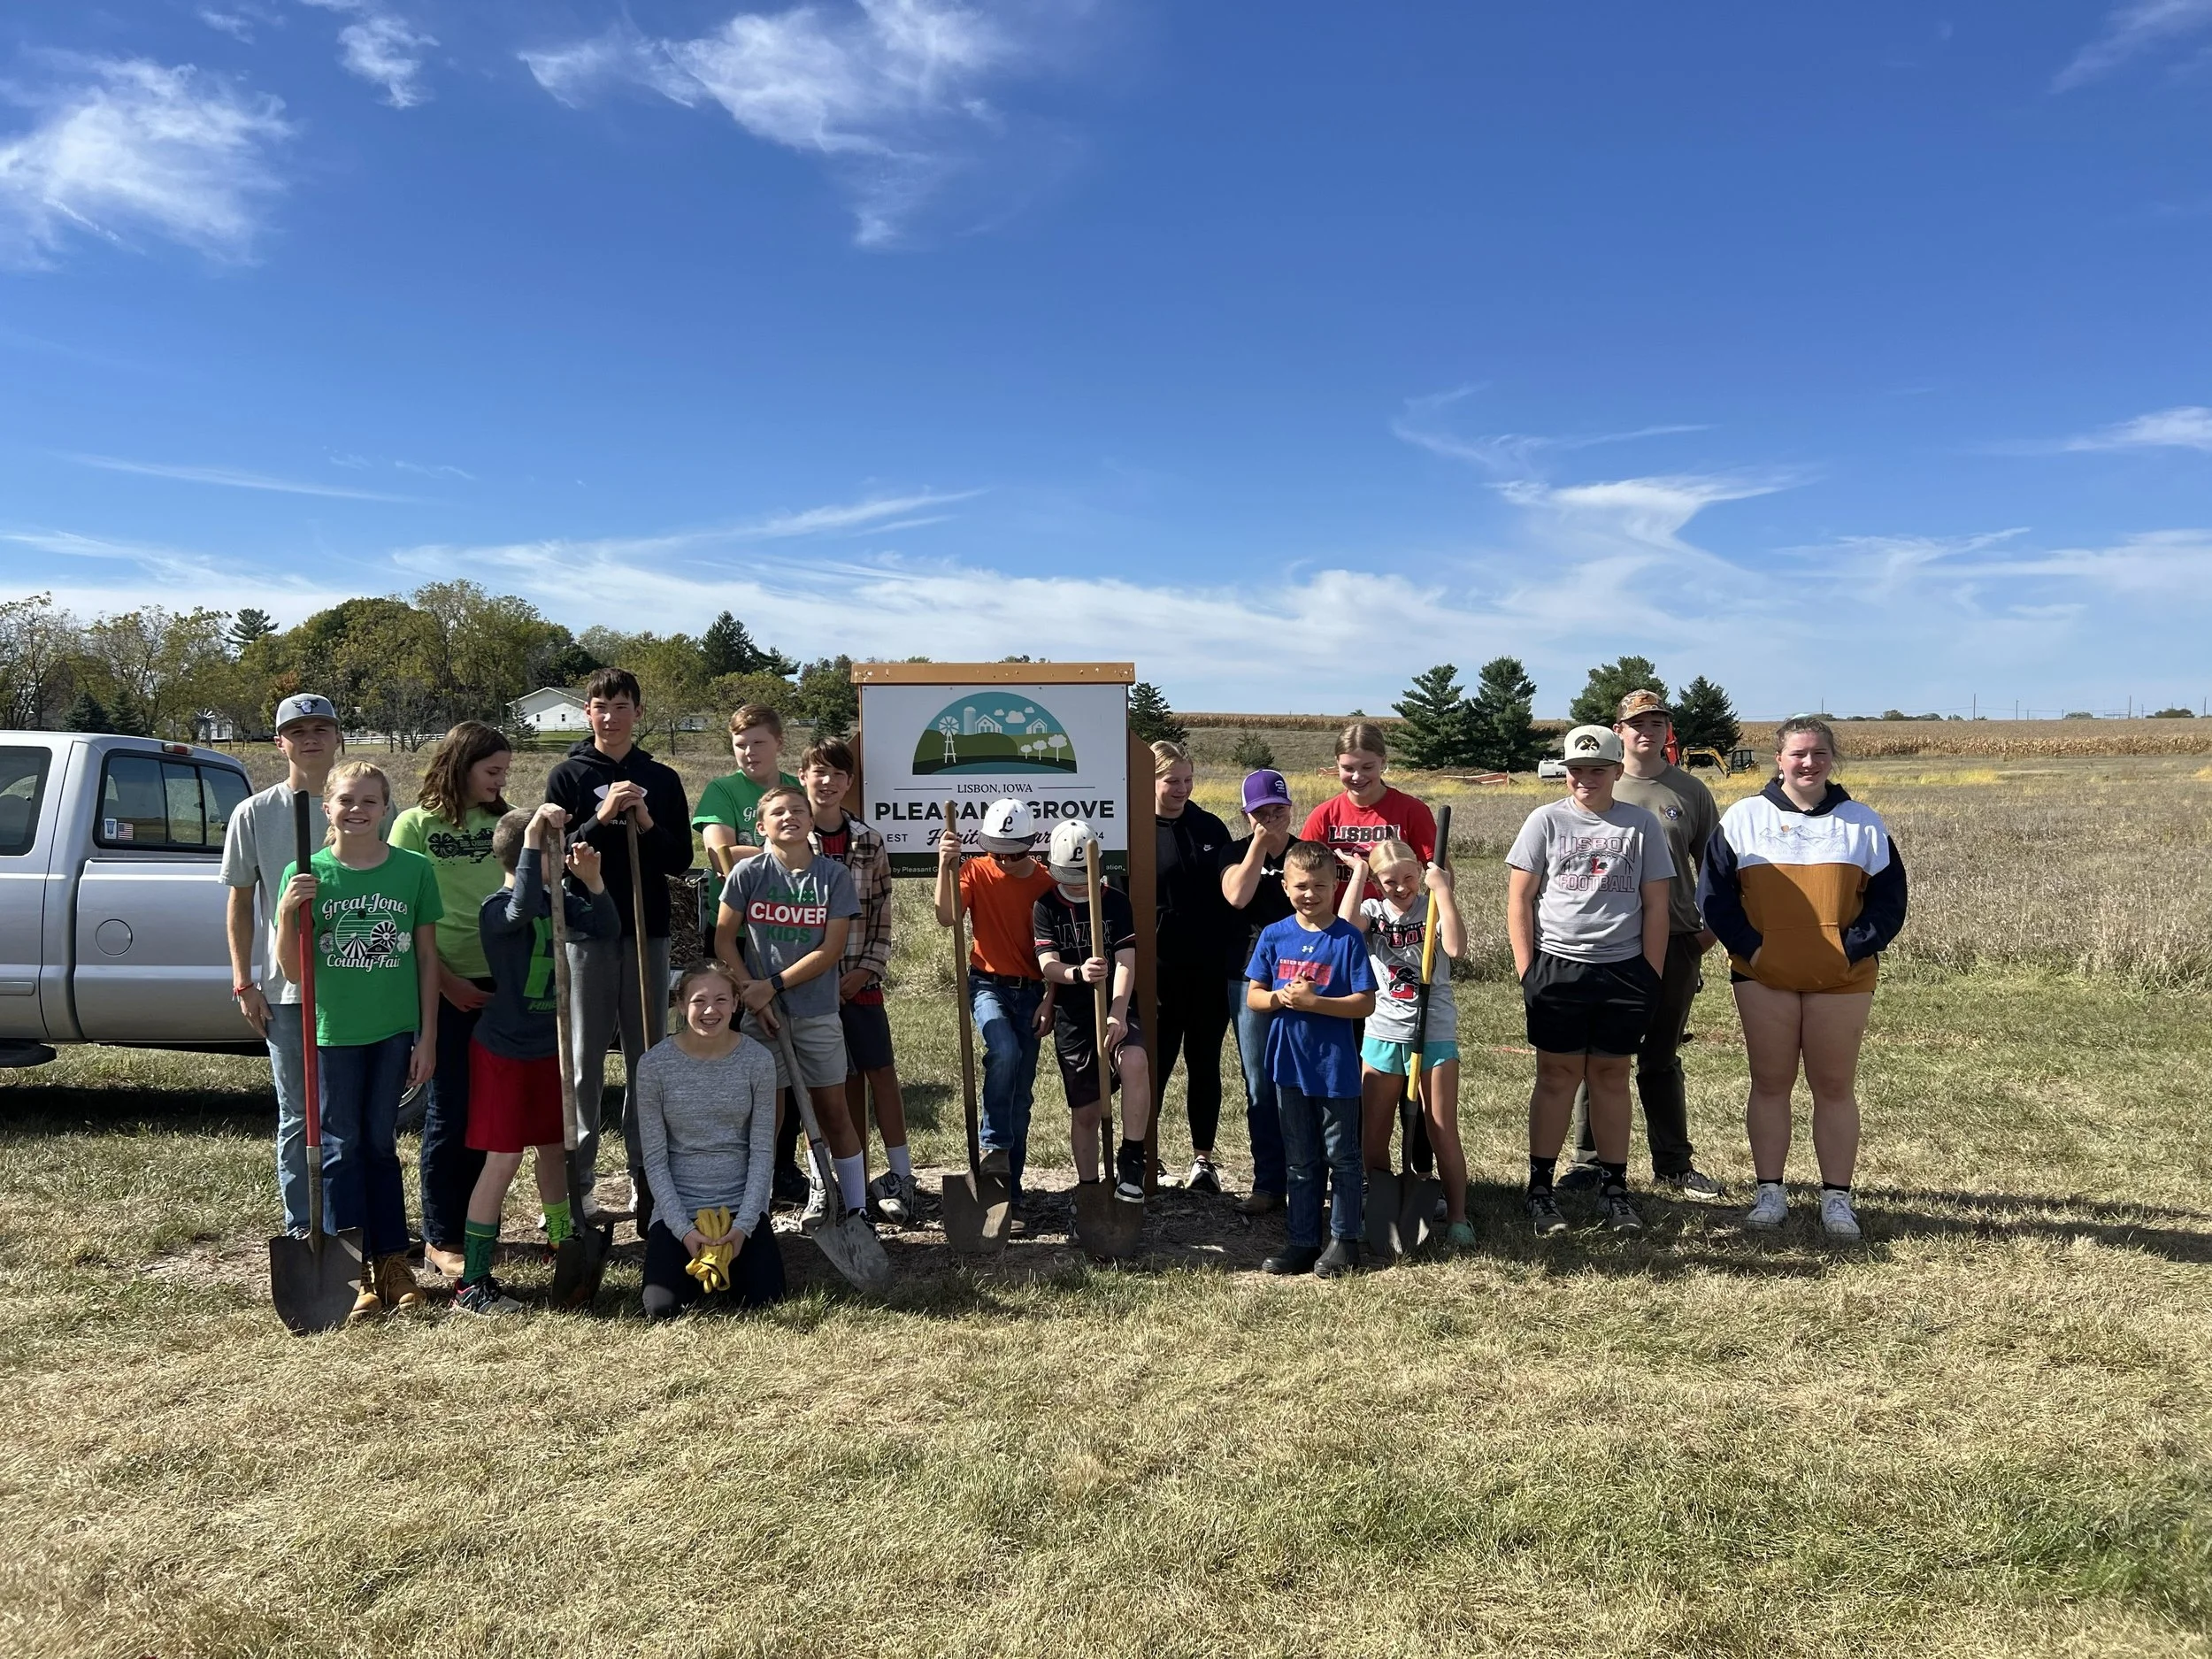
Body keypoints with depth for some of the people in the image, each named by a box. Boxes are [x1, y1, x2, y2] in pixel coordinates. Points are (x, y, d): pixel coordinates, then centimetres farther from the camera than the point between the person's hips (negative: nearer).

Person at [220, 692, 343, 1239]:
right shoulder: (255, 814, 2)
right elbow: (241, 901, 6)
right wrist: (244, 983, 2)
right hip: (287, 989, -1)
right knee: (299, 1117, 6)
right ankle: (303, 1229, 18)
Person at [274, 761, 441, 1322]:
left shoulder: (414, 870, -2)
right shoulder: (306, 875, -4)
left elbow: (427, 957, 3)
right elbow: (293, 970, -2)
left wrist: (427, 1037, 2)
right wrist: (288, 913, -20)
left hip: (395, 1030, 1)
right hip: (333, 1030, -1)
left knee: (381, 1146, 12)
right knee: (341, 1149, 6)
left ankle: (392, 1262, 22)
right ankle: (355, 1271, 15)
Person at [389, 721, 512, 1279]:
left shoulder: (502, 822, 10)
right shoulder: (415, 825, -3)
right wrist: (446, 981, -12)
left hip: (501, 982, 4)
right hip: (449, 986, -4)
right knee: (450, 1111, 2)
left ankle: (474, 1223, 23)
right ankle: (440, 1237, 15)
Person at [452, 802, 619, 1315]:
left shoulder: (558, 898, 3)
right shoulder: (496, 908, -19)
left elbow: (608, 929, -1)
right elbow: (523, 907, -42)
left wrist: (592, 881, -16)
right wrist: (534, 836, -44)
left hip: (548, 1047, 7)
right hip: (503, 1051, -7)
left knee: (554, 1148, 17)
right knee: (503, 1160, -5)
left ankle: (563, 1244, 35)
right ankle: (472, 1283, 3)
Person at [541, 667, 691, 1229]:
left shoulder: (662, 780, 9)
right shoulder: (567, 777, 3)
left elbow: (682, 860, 5)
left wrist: (647, 824, -12)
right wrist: (602, 818, -17)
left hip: (647, 930, 2)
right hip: (585, 930, -2)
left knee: (649, 1055, 7)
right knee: (585, 1058, 2)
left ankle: (646, 1173, 17)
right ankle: (580, 1174, 12)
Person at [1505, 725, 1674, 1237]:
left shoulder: (1641, 824, 5)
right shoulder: (1546, 820, 2)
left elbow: (1655, 906, 7)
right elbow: (1519, 898, 3)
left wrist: (1650, 978, 1)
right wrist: (1527, 970, -3)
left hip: (1625, 970, 1)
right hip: (1557, 968, -1)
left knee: (1611, 1076, 8)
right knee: (1557, 1075, 3)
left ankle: (1614, 1189, 18)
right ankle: (1540, 1187, 10)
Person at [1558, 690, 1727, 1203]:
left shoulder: (1691, 792, 7)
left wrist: (1711, 925, 3)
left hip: (1675, 943, 1)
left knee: (1661, 1059, 11)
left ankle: (1673, 1165, 20)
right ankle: (1588, 1160, 14)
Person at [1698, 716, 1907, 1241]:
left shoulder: (1863, 823, 7)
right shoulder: (1744, 818, 4)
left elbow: (1889, 900, 6)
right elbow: (1713, 892, 2)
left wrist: (1854, 948, -8)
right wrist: (1747, 946, -9)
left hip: (1842, 979, 0)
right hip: (1763, 977, 0)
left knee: (1835, 1087, 5)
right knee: (1770, 1084, 6)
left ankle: (1837, 1197, 13)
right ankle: (1770, 1192, 15)